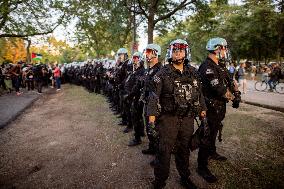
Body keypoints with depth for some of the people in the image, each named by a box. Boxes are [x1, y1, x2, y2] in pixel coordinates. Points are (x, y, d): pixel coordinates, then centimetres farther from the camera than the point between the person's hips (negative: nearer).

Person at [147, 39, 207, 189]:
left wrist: (203, 113, 15)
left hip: (188, 119, 4)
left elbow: (199, 94, 16)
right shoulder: (163, 73, -6)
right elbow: (154, 96, -9)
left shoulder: (193, 73, 8)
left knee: (184, 150, 18)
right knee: (164, 152, 2)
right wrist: (152, 119, -15)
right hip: (168, 118, -4)